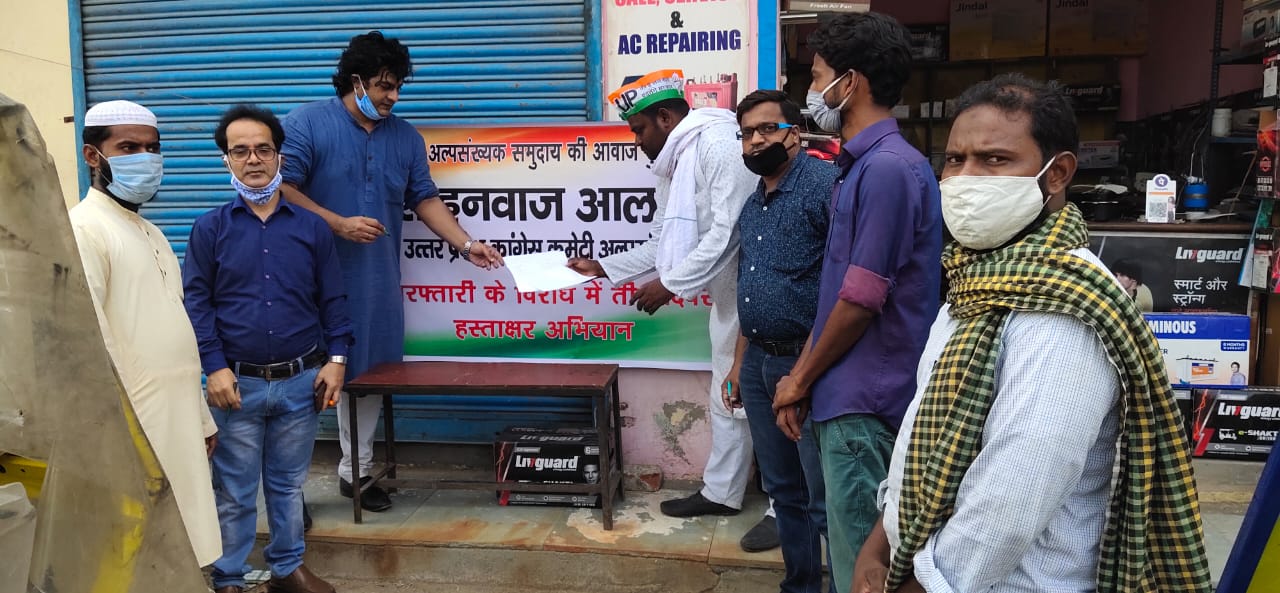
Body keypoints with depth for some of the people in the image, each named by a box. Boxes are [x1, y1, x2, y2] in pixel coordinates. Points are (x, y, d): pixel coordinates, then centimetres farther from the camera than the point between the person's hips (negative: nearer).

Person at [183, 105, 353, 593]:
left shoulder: (312, 227, 5)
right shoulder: (210, 228, 1)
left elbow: (333, 299, 6)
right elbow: (196, 303, -1)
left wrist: (336, 359, -2)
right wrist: (215, 367, -10)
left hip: (301, 381, 2)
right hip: (239, 383, -1)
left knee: (289, 483, 15)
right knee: (234, 492, 8)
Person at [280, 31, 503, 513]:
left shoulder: (405, 137, 10)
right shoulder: (306, 123, -4)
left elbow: (425, 199, 11)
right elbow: (283, 188, -10)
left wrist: (466, 245, 1)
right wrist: (338, 224, -16)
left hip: (376, 283, 5)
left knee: (368, 371, 11)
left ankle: (355, 470, 26)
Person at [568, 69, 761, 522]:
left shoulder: (718, 144, -16)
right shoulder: (674, 163, 14)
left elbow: (728, 230, -24)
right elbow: (665, 243, 18)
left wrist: (671, 284, -19)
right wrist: (602, 268, 15)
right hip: (727, 294, 10)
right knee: (727, 394, 17)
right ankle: (720, 492, 29)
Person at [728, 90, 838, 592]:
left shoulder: (824, 184, -11)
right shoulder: (751, 205, 15)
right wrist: (739, 363, 18)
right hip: (759, 362, 8)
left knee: (826, 498, -1)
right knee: (782, 489, 17)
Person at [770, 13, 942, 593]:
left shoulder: (889, 167, -17)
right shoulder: (859, 165, 13)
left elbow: (861, 299, -19)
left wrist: (801, 378, -6)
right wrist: (801, 377, 12)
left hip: (862, 401, -9)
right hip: (848, 394, 9)